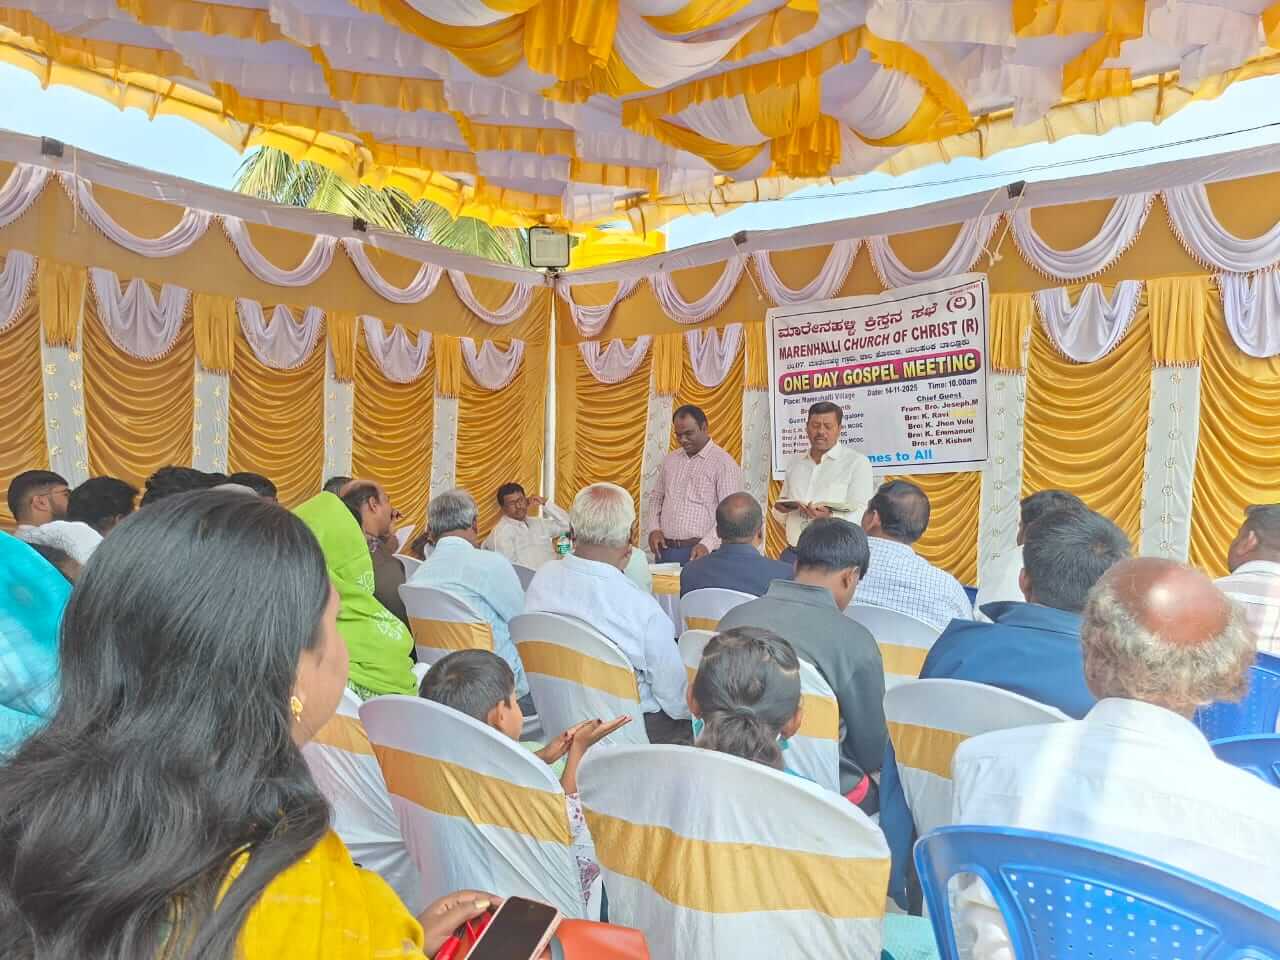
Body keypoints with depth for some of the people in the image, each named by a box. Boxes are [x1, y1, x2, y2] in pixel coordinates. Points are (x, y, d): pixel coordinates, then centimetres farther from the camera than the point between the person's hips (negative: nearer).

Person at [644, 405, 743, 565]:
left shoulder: (724, 463, -7)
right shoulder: (670, 459, 11)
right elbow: (656, 497, 20)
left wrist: (707, 544, -20)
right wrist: (653, 529, 4)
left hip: (699, 552, -5)